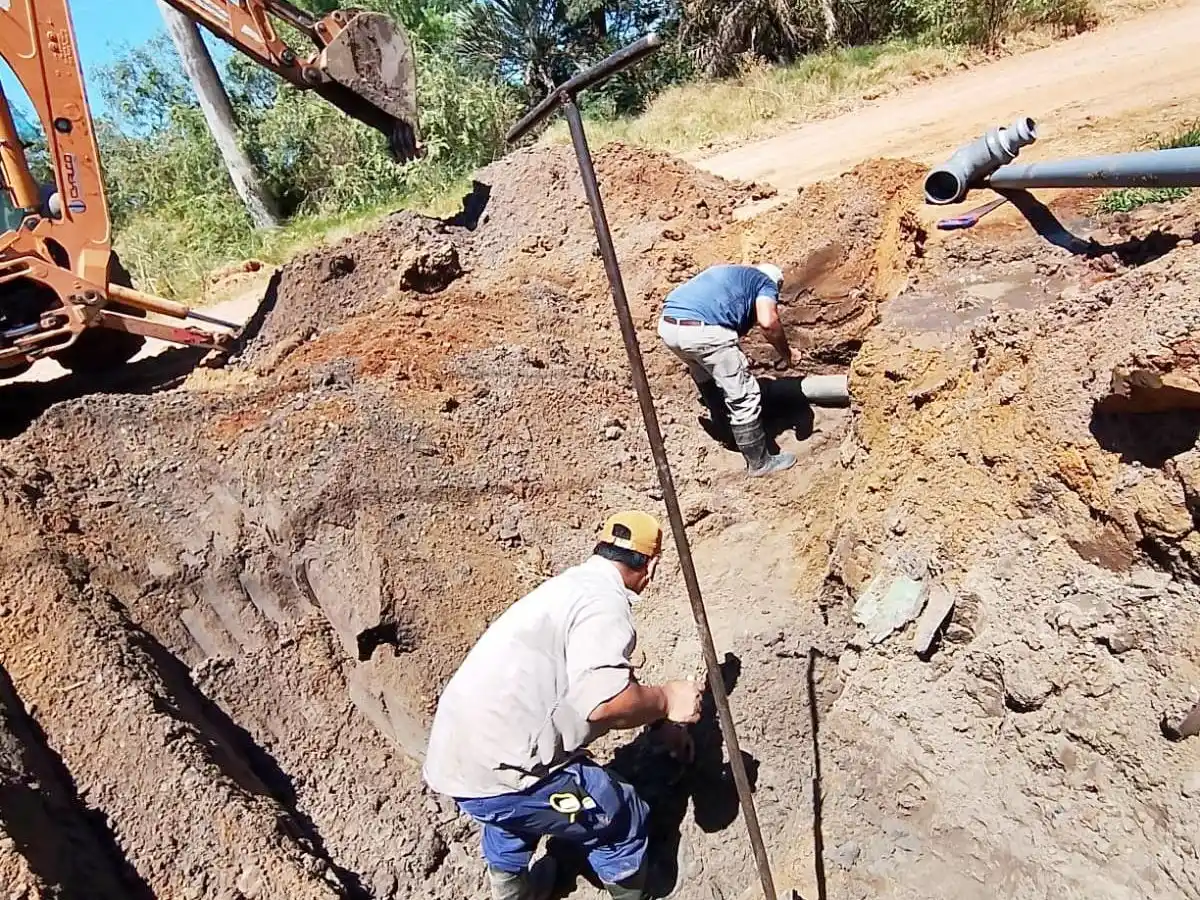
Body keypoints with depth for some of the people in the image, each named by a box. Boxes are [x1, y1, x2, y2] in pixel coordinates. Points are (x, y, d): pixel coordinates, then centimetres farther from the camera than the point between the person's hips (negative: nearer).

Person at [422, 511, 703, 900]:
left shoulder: (575, 584, 17)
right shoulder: (604, 601, -13)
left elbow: (590, 691, 29)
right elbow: (605, 702, -28)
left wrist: (661, 722, 34)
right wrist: (665, 699, -10)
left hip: (458, 756, 10)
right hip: (495, 767, -10)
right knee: (623, 822, 7)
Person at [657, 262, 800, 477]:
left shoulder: (731, 274, 36)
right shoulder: (766, 282, 16)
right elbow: (767, 321, -6)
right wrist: (786, 353, 10)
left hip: (667, 325, 8)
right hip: (702, 330, -8)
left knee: (705, 376, 35)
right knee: (744, 397, 7)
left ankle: (724, 427, 53)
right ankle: (759, 462, 19)